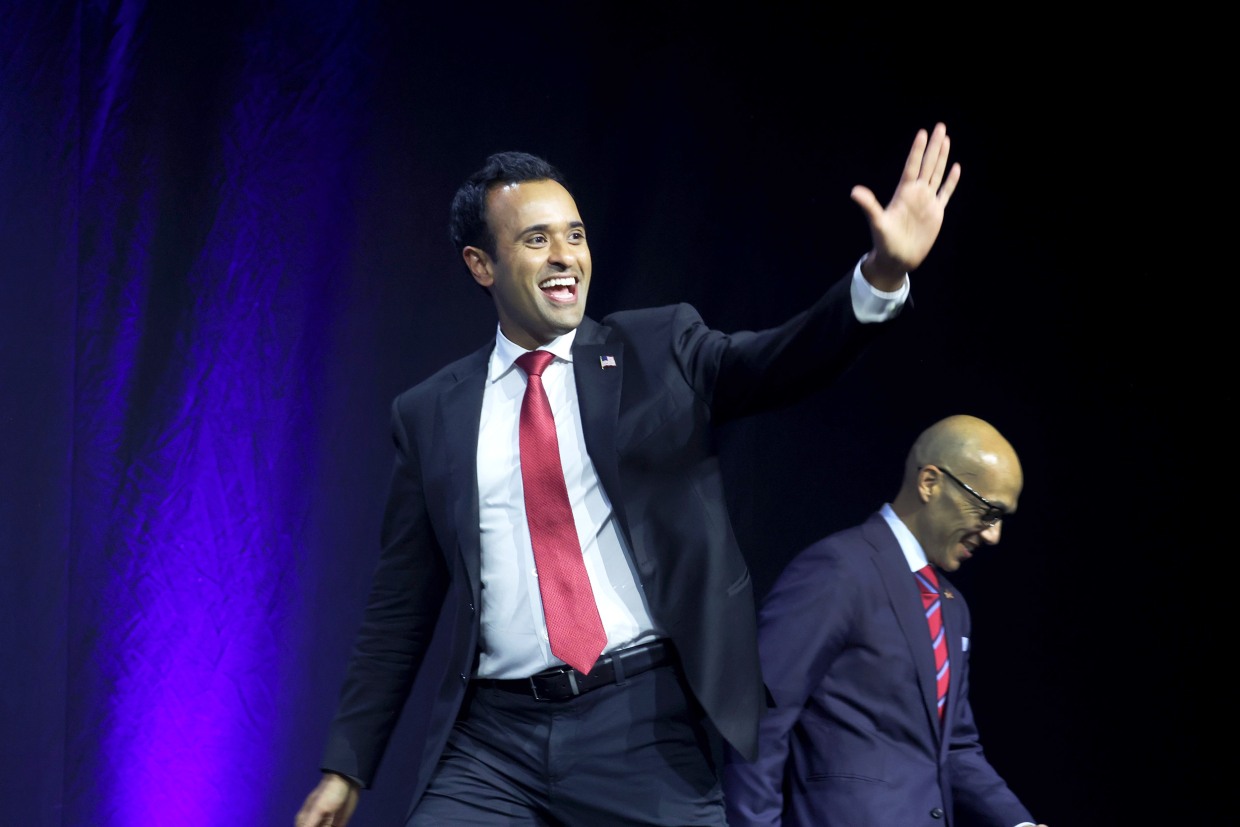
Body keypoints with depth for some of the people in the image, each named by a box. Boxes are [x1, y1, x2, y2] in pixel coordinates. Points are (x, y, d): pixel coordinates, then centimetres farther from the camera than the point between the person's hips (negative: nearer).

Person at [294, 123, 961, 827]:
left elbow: (780, 364, -10)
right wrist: (347, 768, 8)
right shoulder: (428, 414, 10)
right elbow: (400, 607, 12)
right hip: (492, 741, 1)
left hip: (645, 726, -1)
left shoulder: (659, 348, 7)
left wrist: (884, 274, -28)